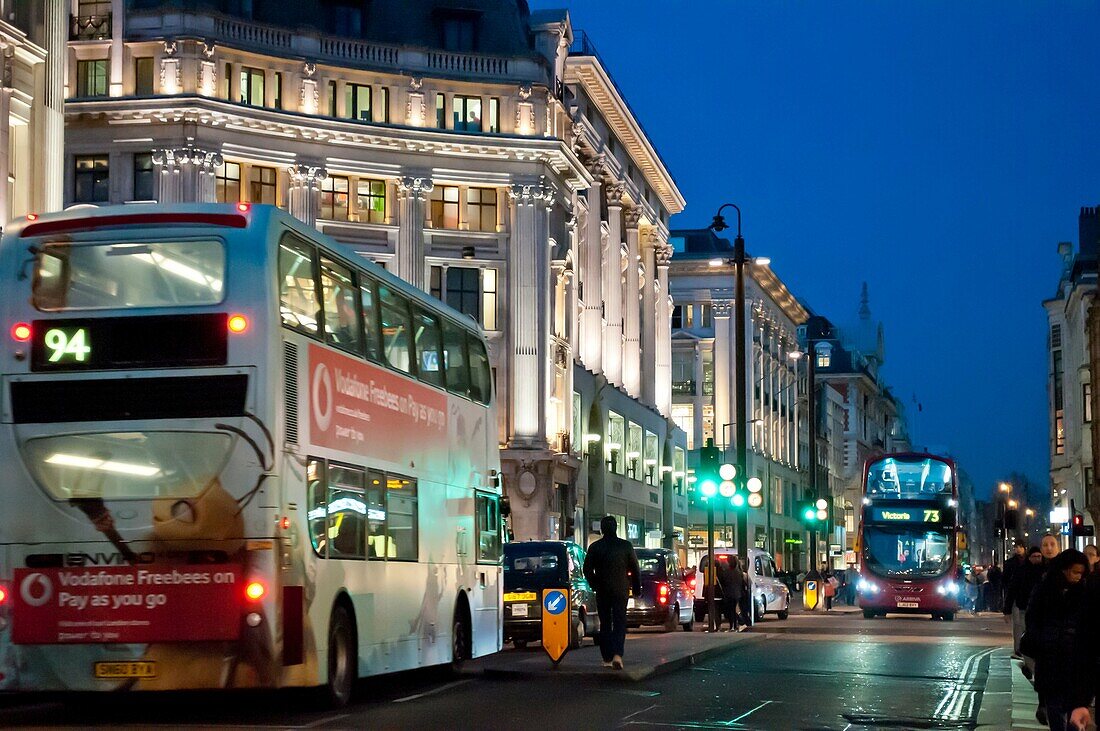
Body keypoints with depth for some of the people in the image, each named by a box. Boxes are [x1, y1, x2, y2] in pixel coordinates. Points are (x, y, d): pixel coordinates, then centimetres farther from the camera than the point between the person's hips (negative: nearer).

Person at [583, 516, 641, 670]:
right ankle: (617, 654, -20)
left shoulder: (595, 547, -2)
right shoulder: (625, 546, -4)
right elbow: (635, 569, 0)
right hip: (621, 590, -1)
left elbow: (587, 570, 3)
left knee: (605, 624, 10)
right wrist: (637, 588, 11)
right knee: (620, 623, 0)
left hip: (602, 592, 1)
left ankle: (607, 659, 9)